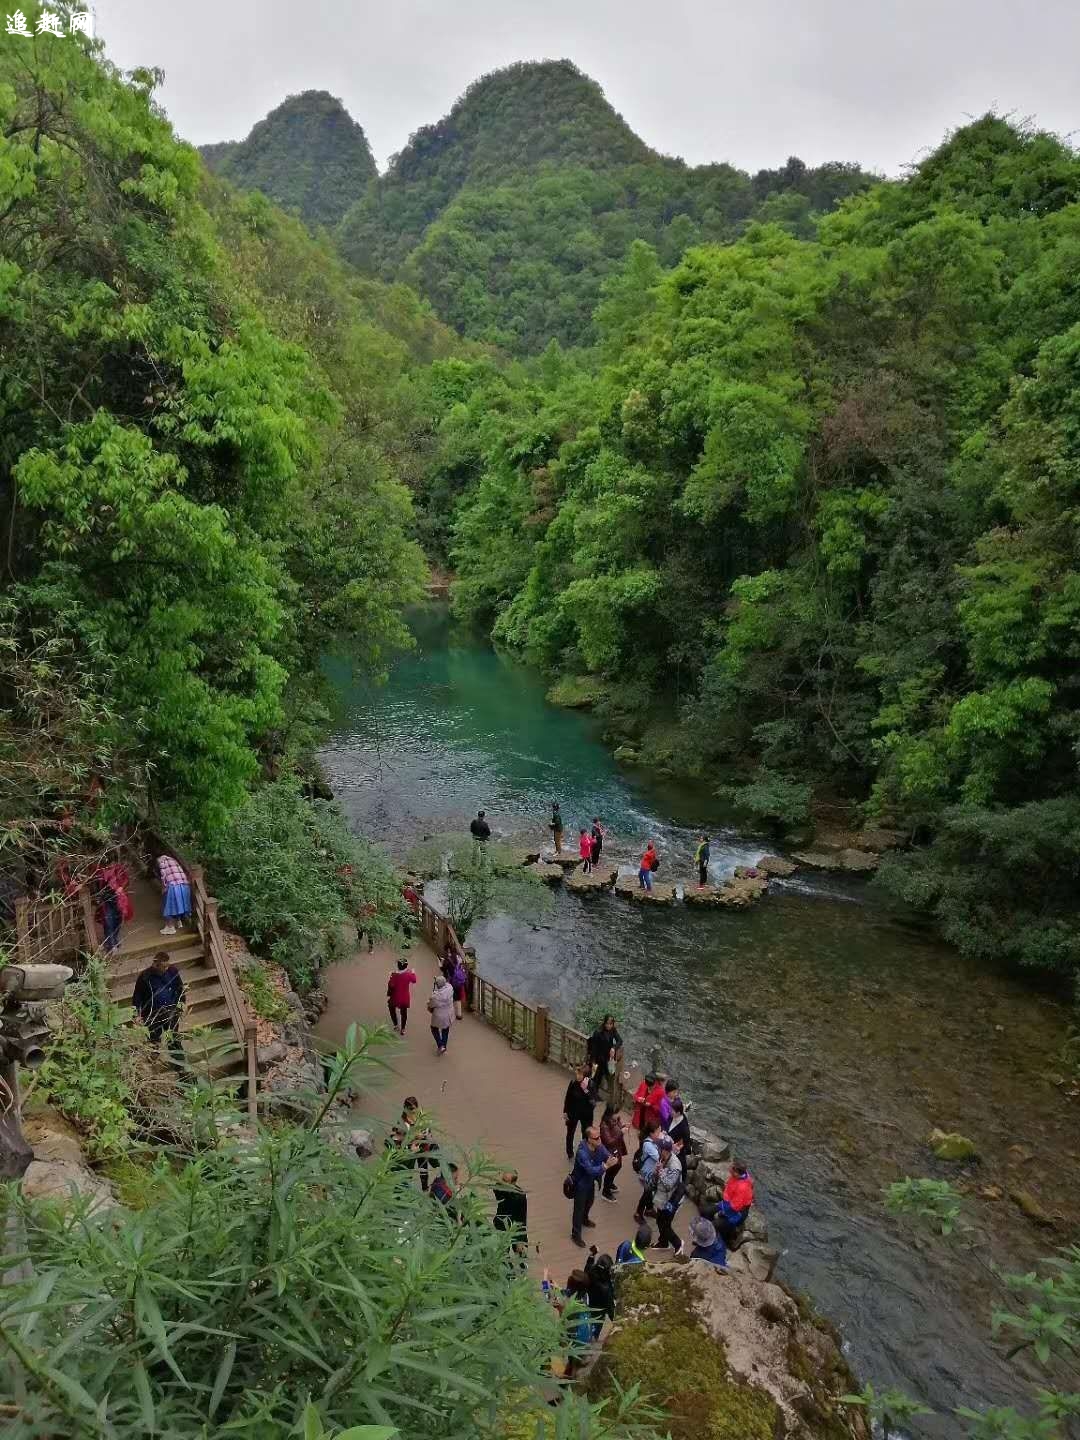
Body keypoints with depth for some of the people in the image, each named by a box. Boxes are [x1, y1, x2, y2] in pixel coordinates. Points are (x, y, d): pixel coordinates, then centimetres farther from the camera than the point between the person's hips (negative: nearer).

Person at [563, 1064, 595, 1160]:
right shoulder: (573, 1083, -15)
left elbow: (592, 1101, -29)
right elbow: (568, 1098, -3)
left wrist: (585, 1089, -40)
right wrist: (565, 1112, 1)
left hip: (586, 1114, -2)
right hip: (573, 1113, 2)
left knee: (586, 1134, 9)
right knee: (570, 1133, 17)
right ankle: (570, 1153, 40)